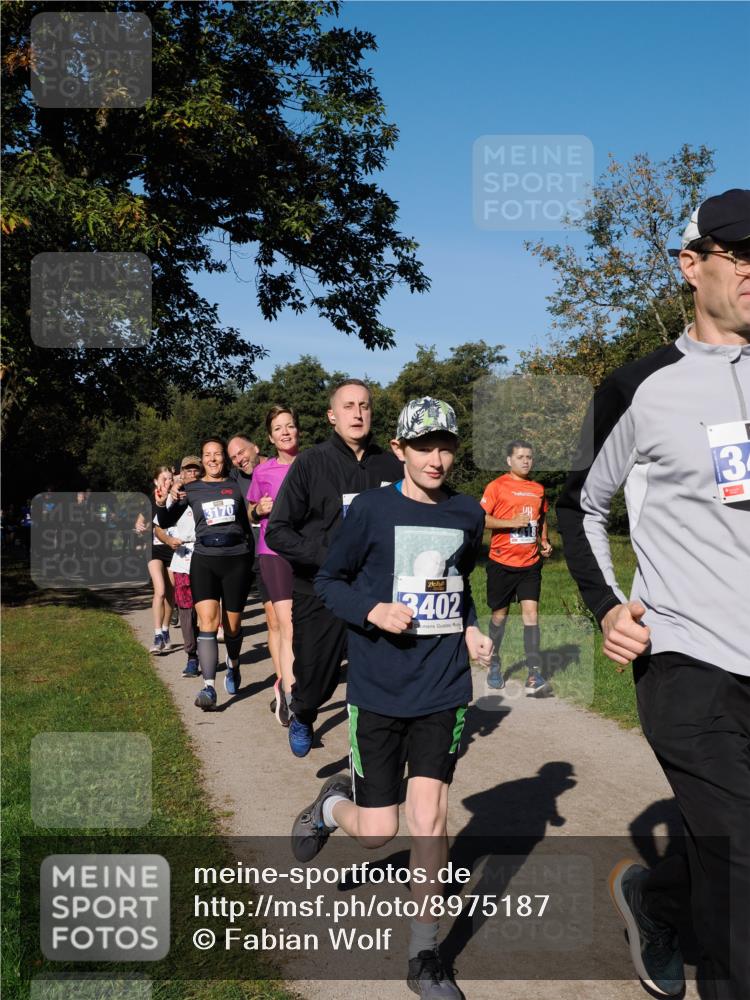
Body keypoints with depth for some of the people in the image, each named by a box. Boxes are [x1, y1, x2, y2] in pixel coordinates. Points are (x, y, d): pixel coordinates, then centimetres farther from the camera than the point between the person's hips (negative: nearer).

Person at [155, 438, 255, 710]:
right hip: (204, 560, 0)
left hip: (236, 559, 0)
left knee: (233, 625, 8)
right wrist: (161, 503, -16)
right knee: (207, 622, -14)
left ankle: (233, 666, 38)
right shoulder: (191, 489, 8)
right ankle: (209, 688, -16)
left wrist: (251, 559, 9)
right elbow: (167, 522, 4)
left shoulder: (237, 486, 7)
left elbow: (249, 522, 12)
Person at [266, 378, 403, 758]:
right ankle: (301, 716, 46)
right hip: (320, 597, -1)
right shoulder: (311, 463, -2)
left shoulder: (391, 466, 5)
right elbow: (277, 532, -6)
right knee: (315, 685, 10)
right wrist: (329, 558, -17)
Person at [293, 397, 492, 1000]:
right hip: (378, 690, -2)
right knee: (376, 832, 3)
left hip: (444, 688, 2)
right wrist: (373, 611, -18)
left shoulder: (469, 515, 4)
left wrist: (470, 630, 4)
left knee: (430, 819, -4)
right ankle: (332, 805, 40)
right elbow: (328, 582, 0)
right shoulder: (372, 509, -7)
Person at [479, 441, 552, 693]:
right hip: (502, 562, -3)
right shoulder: (497, 486, -4)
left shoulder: (538, 489, 12)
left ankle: (534, 675, -10)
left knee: (531, 611, -8)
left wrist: (544, 541, 10)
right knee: (500, 614, 8)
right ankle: (494, 665, 29)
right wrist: (511, 523, -19)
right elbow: (481, 519, -9)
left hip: (530, 563, 3)